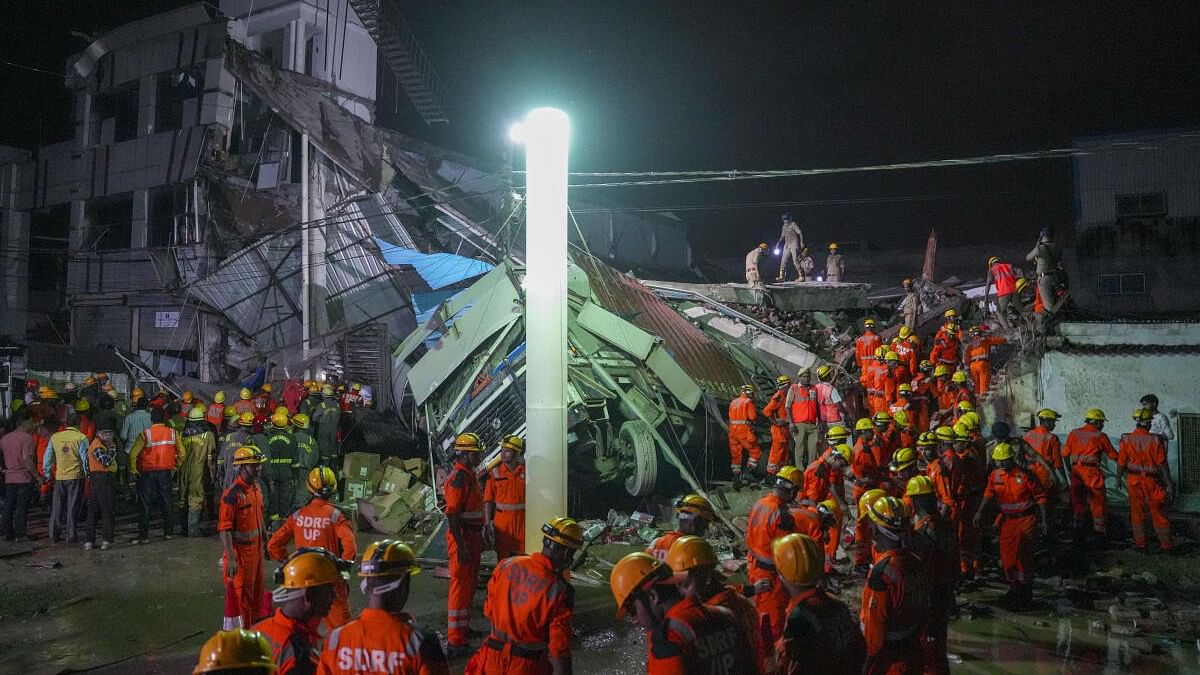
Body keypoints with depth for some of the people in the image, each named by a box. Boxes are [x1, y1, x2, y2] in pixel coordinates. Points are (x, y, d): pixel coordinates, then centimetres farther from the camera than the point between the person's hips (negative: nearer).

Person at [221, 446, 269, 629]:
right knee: (240, 594, 4)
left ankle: (256, 624, 37)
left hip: (256, 548, 8)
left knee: (257, 590, 20)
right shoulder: (232, 494, -22)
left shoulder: (256, 487, 5)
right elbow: (224, 529, -23)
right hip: (240, 551, -8)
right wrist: (231, 558, -26)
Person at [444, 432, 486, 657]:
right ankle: (456, 641, 2)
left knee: (470, 584, 20)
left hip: (473, 535, 10)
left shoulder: (470, 474, 13)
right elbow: (452, 514, -23)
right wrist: (461, 546, -25)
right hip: (462, 536, -10)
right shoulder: (458, 477, -19)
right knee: (461, 586, -5)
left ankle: (463, 627, 34)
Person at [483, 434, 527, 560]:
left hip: (522, 523, 0)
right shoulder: (495, 472, -2)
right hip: (502, 523, 0)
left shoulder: (526, 471, -2)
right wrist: (487, 525, -7)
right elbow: (488, 500, -2)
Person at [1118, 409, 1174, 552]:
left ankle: (1140, 543, 14)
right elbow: (1163, 463, -11)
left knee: (1137, 511, 10)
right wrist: (1169, 483, -4)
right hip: (1151, 480, -1)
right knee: (1156, 510, 11)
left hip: (1133, 480, 1)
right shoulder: (1155, 440, -12)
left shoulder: (1126, 439, -9)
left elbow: (1121, 462, -4)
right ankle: (1165, 543, 19)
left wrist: (1118, 478, 10)